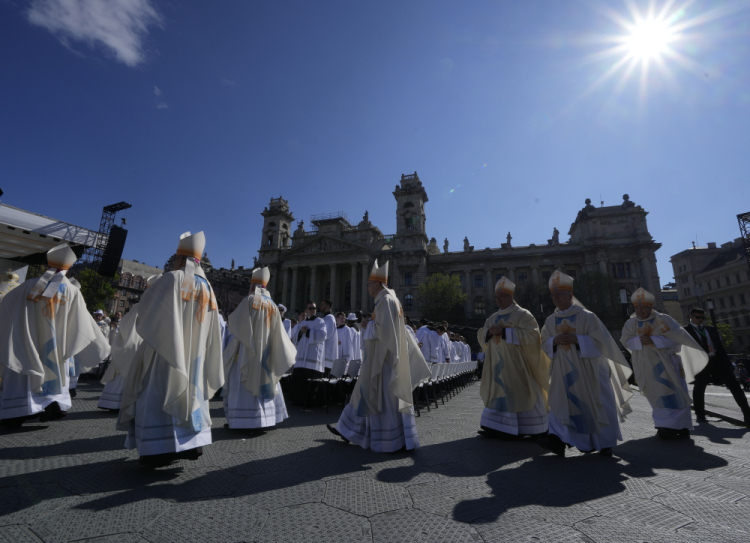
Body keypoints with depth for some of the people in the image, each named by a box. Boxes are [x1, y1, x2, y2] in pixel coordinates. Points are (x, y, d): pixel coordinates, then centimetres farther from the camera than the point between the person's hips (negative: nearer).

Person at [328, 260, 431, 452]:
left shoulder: (385, 300, -16)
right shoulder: (390, 299, 14)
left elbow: (384, 328, -24)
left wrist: (368, 325, -10)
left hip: (383, 358, -10)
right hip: (384, 356, 10)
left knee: (386, 397, -1)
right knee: (366, 393, 15)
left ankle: (394, 440, 11)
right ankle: (348, 430, 26)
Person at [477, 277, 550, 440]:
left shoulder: (522, 314, -5)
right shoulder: (493, 317, 13)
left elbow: (530, 334, -19)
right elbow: (481, 335, 11)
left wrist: (504, 331, -21)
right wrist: (490, 331, -11)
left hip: (516, 365, -6)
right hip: (498, 365, 6)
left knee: (519, 395, -1)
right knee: (499, 394, 9)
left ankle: (534, 430, 15)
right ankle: (496, 427, 16)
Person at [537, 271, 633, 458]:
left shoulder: (586, 316, -7)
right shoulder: (550, 320, 5)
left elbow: (600, 341, -10)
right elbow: (545, 344, 7)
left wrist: (577, 340, -22)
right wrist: (554, 341, -14)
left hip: (588, 370, -2)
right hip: (564, 371, 3)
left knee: (597, 405, 7)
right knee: (560, 402, -8)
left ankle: (605, 443, 26)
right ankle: (558, 441, -10)